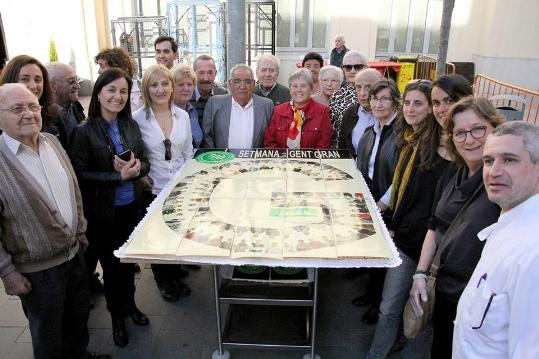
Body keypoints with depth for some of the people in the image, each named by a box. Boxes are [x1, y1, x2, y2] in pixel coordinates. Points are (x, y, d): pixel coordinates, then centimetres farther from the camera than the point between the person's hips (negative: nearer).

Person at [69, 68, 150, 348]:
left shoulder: (131, 126, 0)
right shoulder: (84, 132, -13)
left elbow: (144, 163, 5)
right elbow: (80, 175, -16)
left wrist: (136, 168, -17)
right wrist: (118, 176, -23)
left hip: (132, 207, 4)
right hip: (103, 213, -4)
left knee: (128, 260, 20)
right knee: (111, 265, 14)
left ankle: (130, 304, 44)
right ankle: (117, 316, 37)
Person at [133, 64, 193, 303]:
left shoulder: (182, 116, 0)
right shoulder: (137, 119, -10)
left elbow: (188, 152, 8)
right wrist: (140, 176, -12)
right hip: (153, 190, -3)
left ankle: (175, 276, 39)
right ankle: (163, 281, 33)